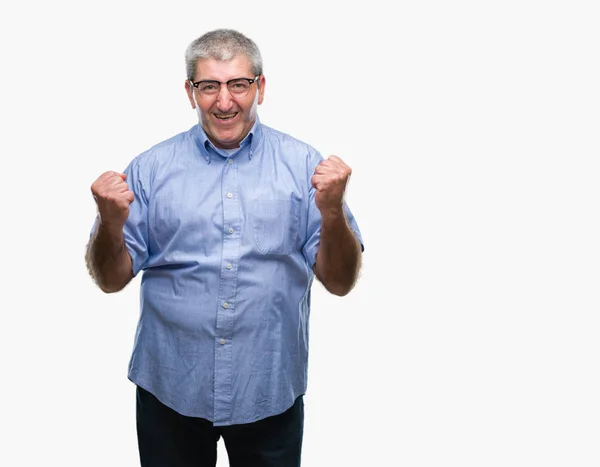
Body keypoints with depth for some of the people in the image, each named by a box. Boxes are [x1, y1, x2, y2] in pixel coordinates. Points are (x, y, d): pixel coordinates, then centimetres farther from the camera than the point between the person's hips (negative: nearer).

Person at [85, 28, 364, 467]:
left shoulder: (304, 165, -3)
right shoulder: (151, 167, -1)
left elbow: (340, 283, -4)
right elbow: (111, 280, 1)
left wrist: (333, 211, -21)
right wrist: (111, 223, -19)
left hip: (272, 393, 0)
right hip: (169, 391, 1)